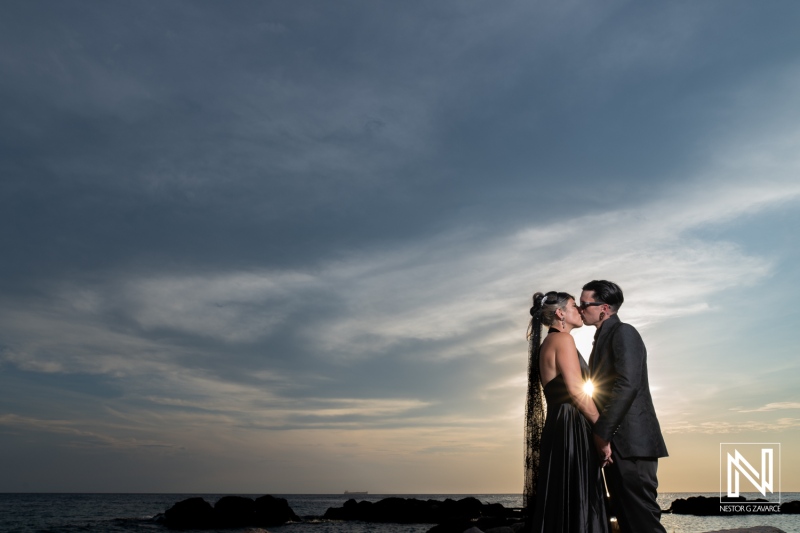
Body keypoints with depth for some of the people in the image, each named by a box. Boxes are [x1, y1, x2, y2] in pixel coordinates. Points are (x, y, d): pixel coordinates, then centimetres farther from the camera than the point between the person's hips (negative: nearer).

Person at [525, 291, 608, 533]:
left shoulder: (547, 344, 20)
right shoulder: (563, 339, -7)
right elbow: (576, 390, -15)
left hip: (559, 430, 9)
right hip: (570, 431, -9)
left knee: (559, 506, 8)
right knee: (575, 505, -9)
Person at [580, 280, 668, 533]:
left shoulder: (623, 333, -8)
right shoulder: (604, 338, 21)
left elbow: (628, 385, -21)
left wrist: (602, 433, -18)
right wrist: (601, 435, 10)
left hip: (631, 441, -10)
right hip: (616, 443, 10)